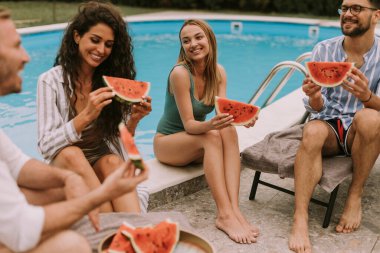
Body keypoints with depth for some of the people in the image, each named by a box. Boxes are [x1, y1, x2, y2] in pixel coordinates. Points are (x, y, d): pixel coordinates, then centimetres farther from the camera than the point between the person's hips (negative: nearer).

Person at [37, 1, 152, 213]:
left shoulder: (114, 80, 0)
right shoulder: (51, 81, -9)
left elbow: (120, 140, 0)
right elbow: (46, 146, -17)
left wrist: (133, 120, -22)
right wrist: (86, 116, -32)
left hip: (103, 163, 2)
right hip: (64, 166, -1)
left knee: (112, 161, -32)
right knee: (71, 154, -34)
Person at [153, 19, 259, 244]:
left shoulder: (218, 72, -3)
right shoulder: (180, 73, -22)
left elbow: (224, 112, -13)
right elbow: (189, 124, -24)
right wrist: (210, 125, -45)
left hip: (196, 142, 5)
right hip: (167, 142, -5)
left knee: (228, 131, -26)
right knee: (212, 137, -33)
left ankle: (235, 209, -35)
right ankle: (225, 215, -37)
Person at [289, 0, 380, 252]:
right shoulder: (324, 50, -2)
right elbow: (317, 108, -3)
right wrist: (314, 97, -28)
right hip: (329, 124, 1)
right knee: (313, 131, -34)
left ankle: (355, 196, -15)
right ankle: (300, 219, -36)